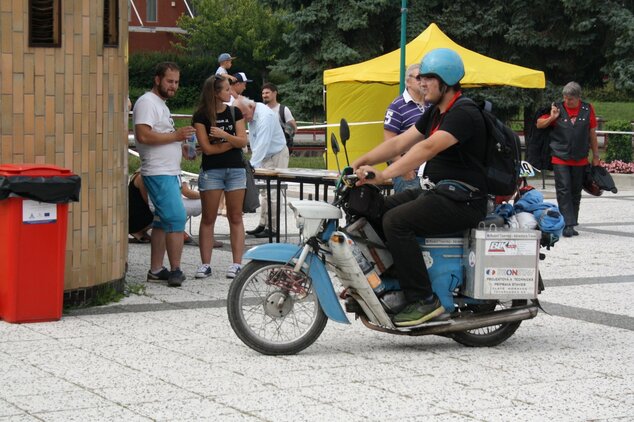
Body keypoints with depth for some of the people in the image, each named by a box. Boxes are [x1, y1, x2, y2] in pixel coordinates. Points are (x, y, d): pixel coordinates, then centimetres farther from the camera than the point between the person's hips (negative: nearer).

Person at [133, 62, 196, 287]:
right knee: (176, 218, -14)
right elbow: (143, 135, -23)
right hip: (158, 173, -11)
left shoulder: (161, 104, 21)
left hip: (169, 172, 11)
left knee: (163, 221, 11)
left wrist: (181, 148, 12)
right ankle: (175, 270, -12)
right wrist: (175, 136, -18)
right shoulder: (147, 102, -11)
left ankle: (156, 270, 15)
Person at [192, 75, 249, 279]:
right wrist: (233, 141, -4)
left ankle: (237, 263, 3)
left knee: (235, 217, 2)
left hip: (235, 169, 2)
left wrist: (223, 135, -18)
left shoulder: (235, 113, 6)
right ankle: (205, 264, 4)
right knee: (208, 218, 0)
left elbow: (243, 142, -3)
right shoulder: (201, 116, -3)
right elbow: (207, 148, -9)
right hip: (211, 171, -2)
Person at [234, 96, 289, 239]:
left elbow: (262, 144, -32)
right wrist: (254, 160, 3)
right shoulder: (251, 115, 1)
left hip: (277, 156, -9)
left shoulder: (265, 116, -27)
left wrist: (252, 165, -35)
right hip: (265, 156, 9)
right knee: (264, 191, 11)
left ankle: (272, 228, -6)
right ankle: (263, 224, 16)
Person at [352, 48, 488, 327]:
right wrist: (361, 163, -1)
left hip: (462, 200, -10)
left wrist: (383, 175, -35)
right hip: (435, 191, 10)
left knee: (396, 221, -25)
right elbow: (399, 142, 13)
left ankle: (424, 300, -21)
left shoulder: (463, 113, -15)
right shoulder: (435, 113, 17)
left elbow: (428, 148, -28)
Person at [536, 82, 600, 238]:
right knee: (563, 191, -10)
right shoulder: (557, 108, -2)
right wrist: (552, 118, -13)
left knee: (576, 191, 9)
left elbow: (592, 134, 10)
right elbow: (539, 124, 6)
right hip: (560, 159, -2)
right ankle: (568, 225, -13)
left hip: (580, 159, 2)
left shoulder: (587, 109, 2)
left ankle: (572, 222, 20)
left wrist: (596, 156, 11)